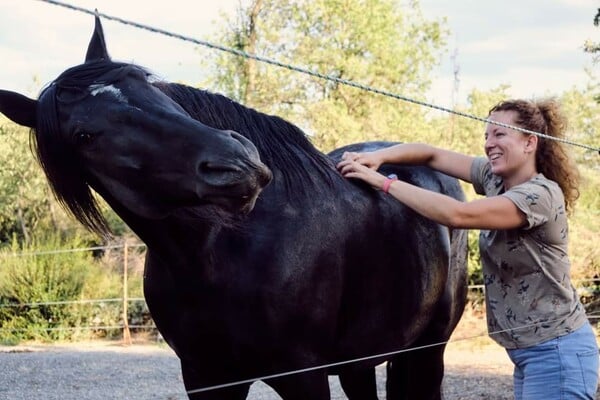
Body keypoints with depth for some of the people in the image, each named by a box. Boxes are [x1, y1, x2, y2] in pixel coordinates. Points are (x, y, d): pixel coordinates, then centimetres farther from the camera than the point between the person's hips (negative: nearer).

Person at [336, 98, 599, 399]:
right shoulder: (494, 178, 6)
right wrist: (377, 157, -11)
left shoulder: (541, 195, -20)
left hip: (556, 353, -9)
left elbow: (457, 215, -29)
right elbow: (432, 155, 7)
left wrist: (383, 182, -26)